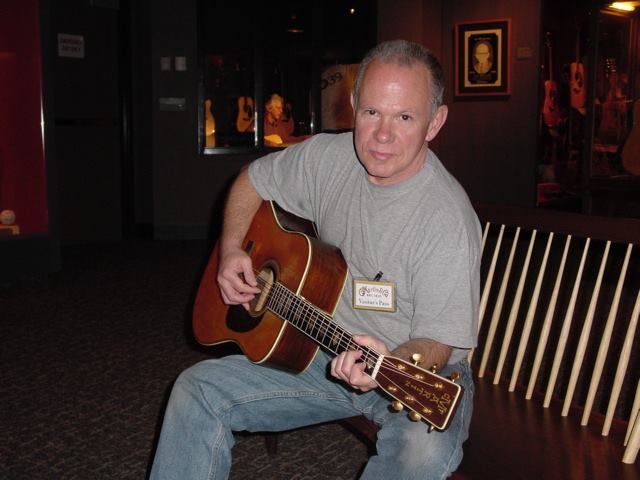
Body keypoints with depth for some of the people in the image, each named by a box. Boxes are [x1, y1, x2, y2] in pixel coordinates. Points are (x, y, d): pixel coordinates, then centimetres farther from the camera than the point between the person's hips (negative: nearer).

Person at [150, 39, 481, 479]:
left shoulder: (449, 220, -23)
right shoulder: (328, 157, -5)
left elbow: (437, 343, -19)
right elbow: (252, 181, 13)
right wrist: (231, 249, -3)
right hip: (326, 352, 5)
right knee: (197, 389, -8)